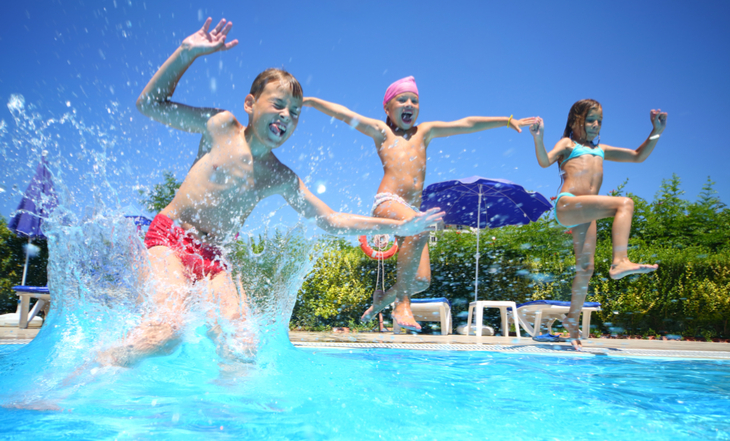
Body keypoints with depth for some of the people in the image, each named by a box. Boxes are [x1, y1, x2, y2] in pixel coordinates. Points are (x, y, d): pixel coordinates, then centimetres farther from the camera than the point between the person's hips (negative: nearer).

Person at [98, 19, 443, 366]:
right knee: (168, 327, -27)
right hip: (170, 236, -4)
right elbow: (150, 104, 3)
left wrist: (397, 226, 1)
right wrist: (187, 53, -8)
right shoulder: (220, 125, 0)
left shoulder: (281, 179, 6)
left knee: (240, 346, -15)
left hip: (213, 257, 4)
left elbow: (329, 221, 7)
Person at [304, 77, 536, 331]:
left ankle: (383, 298, 28)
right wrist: (309, 101, 8)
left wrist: (507, 121, 19)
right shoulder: (381, 131, 16)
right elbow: (344, 114, 12)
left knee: (421, 281, -4)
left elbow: (465, 124, 21)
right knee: (421, 228, -37)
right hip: (387, 202, -5)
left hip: (412, 211, 5)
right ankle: (402, 304, -27)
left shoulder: (424, 132, 24)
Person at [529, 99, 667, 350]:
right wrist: (538, 138, -22)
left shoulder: (601, 150, 31)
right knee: (624, 203, -24)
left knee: (586, 268, 1)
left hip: (585, 213, 6)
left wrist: (656, 132, 21)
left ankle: (572, 319, 13)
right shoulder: (568, 144, 14)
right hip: (566, 205, -6)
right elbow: (545, 161, -6)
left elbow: (638, 156, 31)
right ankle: (620, 262, -36)